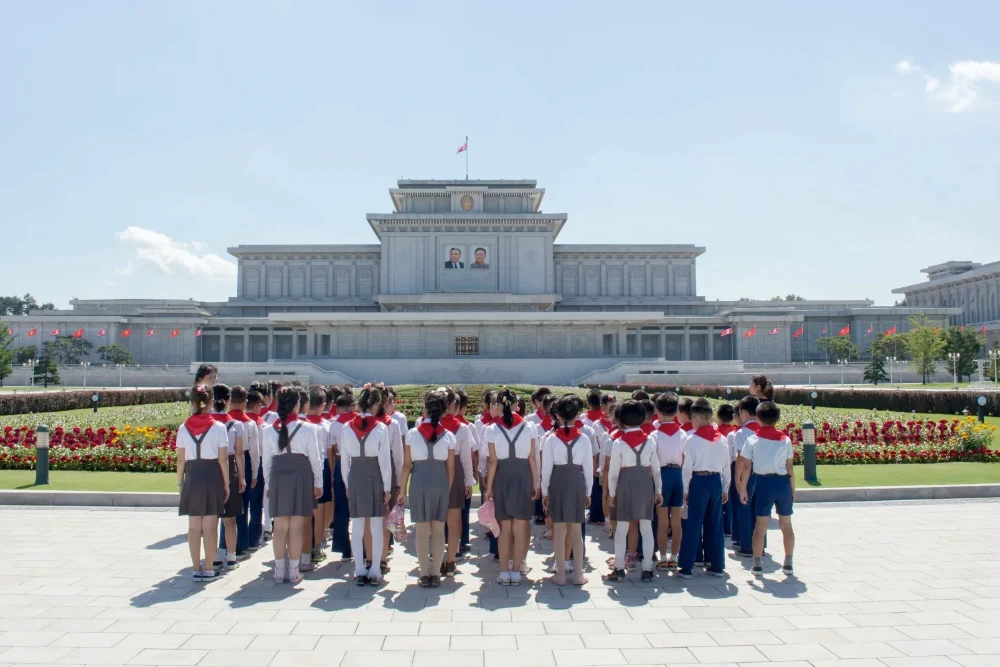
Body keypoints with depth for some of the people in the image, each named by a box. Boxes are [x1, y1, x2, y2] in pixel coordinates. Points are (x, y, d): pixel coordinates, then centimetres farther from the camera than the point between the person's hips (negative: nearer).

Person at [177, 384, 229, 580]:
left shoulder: (184, 428, 0)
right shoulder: (218, 427, -7)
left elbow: (180, 460, 1)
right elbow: (223, 459, -6)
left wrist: (180, 482, 11)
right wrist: (226, 483, 2)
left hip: (193, 478, 2)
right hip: (213, 477, -2)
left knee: (194, 526, 10)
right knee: (210, 526, 6)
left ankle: (196, 568, 14)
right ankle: (208, 568, 10)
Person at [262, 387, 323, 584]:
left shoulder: (269, 430, 1)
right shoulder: (307, 429, -8)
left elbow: (267, 461, 7)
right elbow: (315, 458, -3)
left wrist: (269, 484, 16)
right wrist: (318, 483, 7)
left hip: (278, 477, 3)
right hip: (301, 476, -2)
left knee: (280, 526, 9)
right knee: (297, 526, 3)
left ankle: (279, 571, 14)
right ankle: (294, 571, 8)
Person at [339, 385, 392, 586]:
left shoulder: (347, 427, -2)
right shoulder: (380, 427, -10)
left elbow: (344, 459, 2)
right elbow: (384, 460, -8)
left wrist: (347, 483, 12)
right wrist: (387, 487, 0)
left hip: (355, 477, 2)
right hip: (375, 477, -2)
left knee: (357, 527, 10)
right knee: (377, 527, 8)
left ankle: (360, 571, 15)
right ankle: (374, 571, 10)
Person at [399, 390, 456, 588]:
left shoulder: (413, 433, -3)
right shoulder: (448, 435, 0)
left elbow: (407, 465, -2)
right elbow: (451, 467, 2)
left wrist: (402, 490, 6)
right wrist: (448, 489, 12)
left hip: (419, 482, -1)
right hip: (440, 482, 1)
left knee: (422, 530, 7)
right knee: (438, 530, 10)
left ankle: (425, 575, 10)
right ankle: (436, 574, 13)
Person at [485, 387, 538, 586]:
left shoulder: (492, 429, -6)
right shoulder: (527, 428, -2)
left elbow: (493, 462, -7)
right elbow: (532, 459, -2)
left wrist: (489, 487, -1)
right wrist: (535, 483, 6)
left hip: (502, 478, -1)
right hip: (523, 477, 1)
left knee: (505, 528, 10)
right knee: (520, 528, 8)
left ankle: (504, 572, 14)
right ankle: (516, 571, 13)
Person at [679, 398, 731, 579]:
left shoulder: (692, 439, -10)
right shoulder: (722, 439, 4)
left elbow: (688, 468, -10)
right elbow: (726, 467, 8)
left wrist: (685, 490, -1)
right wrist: (725, 489, 17)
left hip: (699, 481, -5)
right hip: (716, 481, 5)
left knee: (692, 524, 0)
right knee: (715, 524, 13)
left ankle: (686, 567, 3)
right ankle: (717, 566, 19)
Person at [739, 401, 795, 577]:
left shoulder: (753, 440, -4)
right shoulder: (785, 440, 1)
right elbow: (789, 467, 4)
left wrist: (743, 488, 3)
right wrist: (792, 489, 13)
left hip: (764, 483, -2)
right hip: (783, 482, 2)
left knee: (761, 525, 5)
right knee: (786, 524, 14)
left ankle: (757, 564, 8)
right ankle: (788, 564, 20)